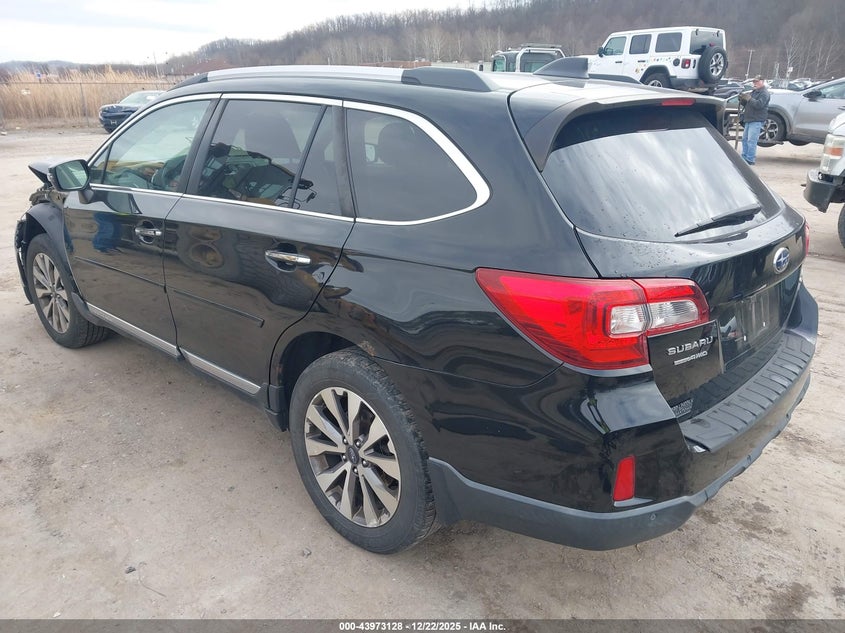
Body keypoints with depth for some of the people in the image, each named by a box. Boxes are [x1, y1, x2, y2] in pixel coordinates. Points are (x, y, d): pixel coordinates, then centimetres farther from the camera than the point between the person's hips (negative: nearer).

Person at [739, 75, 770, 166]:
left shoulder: (764, 93, -7)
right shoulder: (754, 92, 21)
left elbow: (759, 104, -21)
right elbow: (747, 103, 23)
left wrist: (749, 99, -24)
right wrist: (742, 99, 4)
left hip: (757, 121, -10)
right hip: (749, 120, 10)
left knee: (751, 141, -14)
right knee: (745, 139, 11)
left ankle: (750, 159, -13)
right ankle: (744, 157, 17)